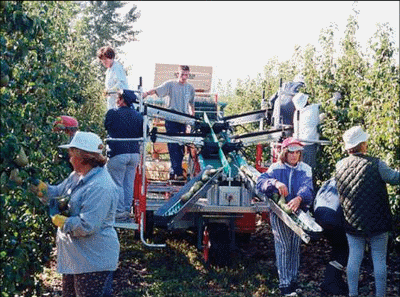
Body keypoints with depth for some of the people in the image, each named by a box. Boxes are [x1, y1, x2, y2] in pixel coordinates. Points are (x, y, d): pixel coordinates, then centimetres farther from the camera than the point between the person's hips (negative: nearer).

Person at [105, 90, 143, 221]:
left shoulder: (112, 113, -8)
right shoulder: (138, 116, 6)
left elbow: (106, 126, 10)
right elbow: (142, 135, 13)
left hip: (118, 153, -5)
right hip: (134, 154, 5)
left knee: (117, 183, 2)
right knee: (129, 183, 12)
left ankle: (120, 212, 2)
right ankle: (127, 210, 18)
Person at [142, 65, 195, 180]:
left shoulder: (190, 88, 12)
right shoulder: (170, 84, 0)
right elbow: (157, 90, -9)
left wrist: (192, 114, 15)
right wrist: (146, 93, -25)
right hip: (171, 119, -4)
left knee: (181, 146, 3)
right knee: (173, 146, -8)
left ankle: (173, 171, 12)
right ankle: (178, 172, -8)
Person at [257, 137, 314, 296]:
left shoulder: (305, 169, 4)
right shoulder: (276, 168, 1)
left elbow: (308, 187, -13)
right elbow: (260, 181, -12)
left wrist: (299, 198, -34)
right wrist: (275, 183, -31)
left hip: (298, 211, 3)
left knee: (295, 246, 10)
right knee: (283, 246, -6)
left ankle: (293, 279, 23)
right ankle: (284, 283, -2)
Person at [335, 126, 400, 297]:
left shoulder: (340, 165, -3)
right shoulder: (375, 164, -17)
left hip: (352, 222, 4)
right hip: (377, 222, -3)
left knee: (354, 257, 12)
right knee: (379, 259, 8)